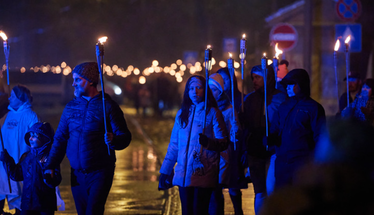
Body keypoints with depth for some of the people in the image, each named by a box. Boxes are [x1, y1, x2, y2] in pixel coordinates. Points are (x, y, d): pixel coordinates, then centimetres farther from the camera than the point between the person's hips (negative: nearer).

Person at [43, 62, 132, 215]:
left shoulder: (108, 106, -5)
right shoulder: (71, 107, 10)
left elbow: (125, 137, -7)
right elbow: (60, 139, 12)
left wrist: (113, 140, -30)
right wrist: (50, 166, 3)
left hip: (100, 172, -5)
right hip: (77, 173, 5)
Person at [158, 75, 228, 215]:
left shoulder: (212, 113, 2)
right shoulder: (182, 114, 16)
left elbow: (223, 143, -4)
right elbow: (174, 145, 18)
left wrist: (208, 142, -24)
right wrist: (165, 171, 14)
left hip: (203, 175, -4)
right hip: (183, 175, 4)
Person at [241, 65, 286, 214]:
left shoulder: (280, 98, -2)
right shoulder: (249, 99, 12)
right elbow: (244, 126, 14)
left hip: (273, 151, -4)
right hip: (255, 151, 4)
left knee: (271, 190, -13)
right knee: (260, 193, 7)